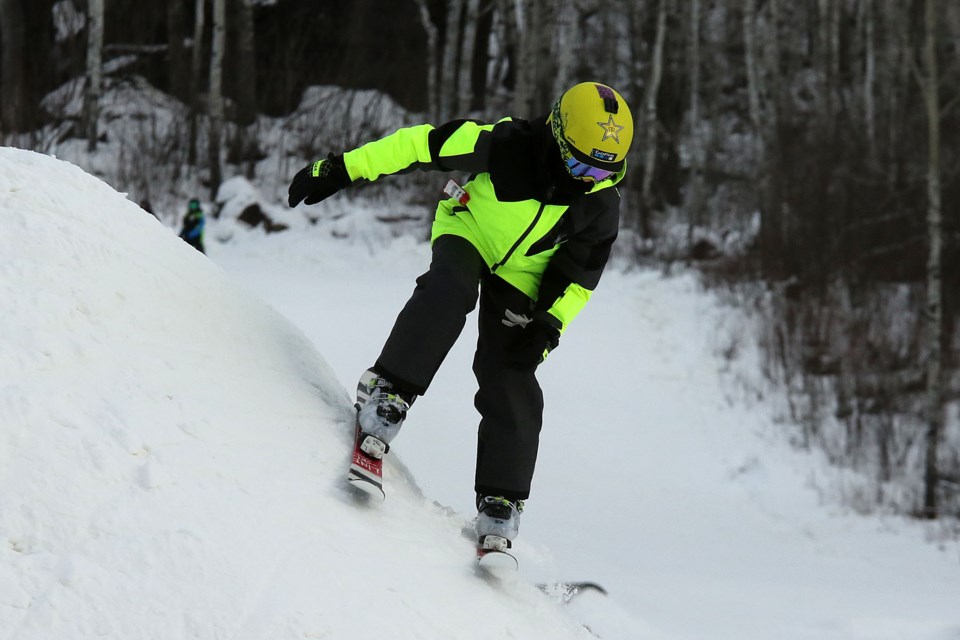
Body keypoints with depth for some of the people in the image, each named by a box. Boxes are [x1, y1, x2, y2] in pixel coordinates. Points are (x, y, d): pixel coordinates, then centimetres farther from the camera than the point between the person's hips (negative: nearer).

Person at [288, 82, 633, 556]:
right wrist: (340, 170, -25)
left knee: (512, 386, -9)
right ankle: (387, 392, -34)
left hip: (520, 280, 2)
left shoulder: (602, 206, -18)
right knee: (449, 289, -38)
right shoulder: (508, 146, -29)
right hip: (468, 232, -2)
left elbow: (578, 278, -4)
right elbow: (420, 145, -24)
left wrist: (549, 325, -20)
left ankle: (500, 503, -2)